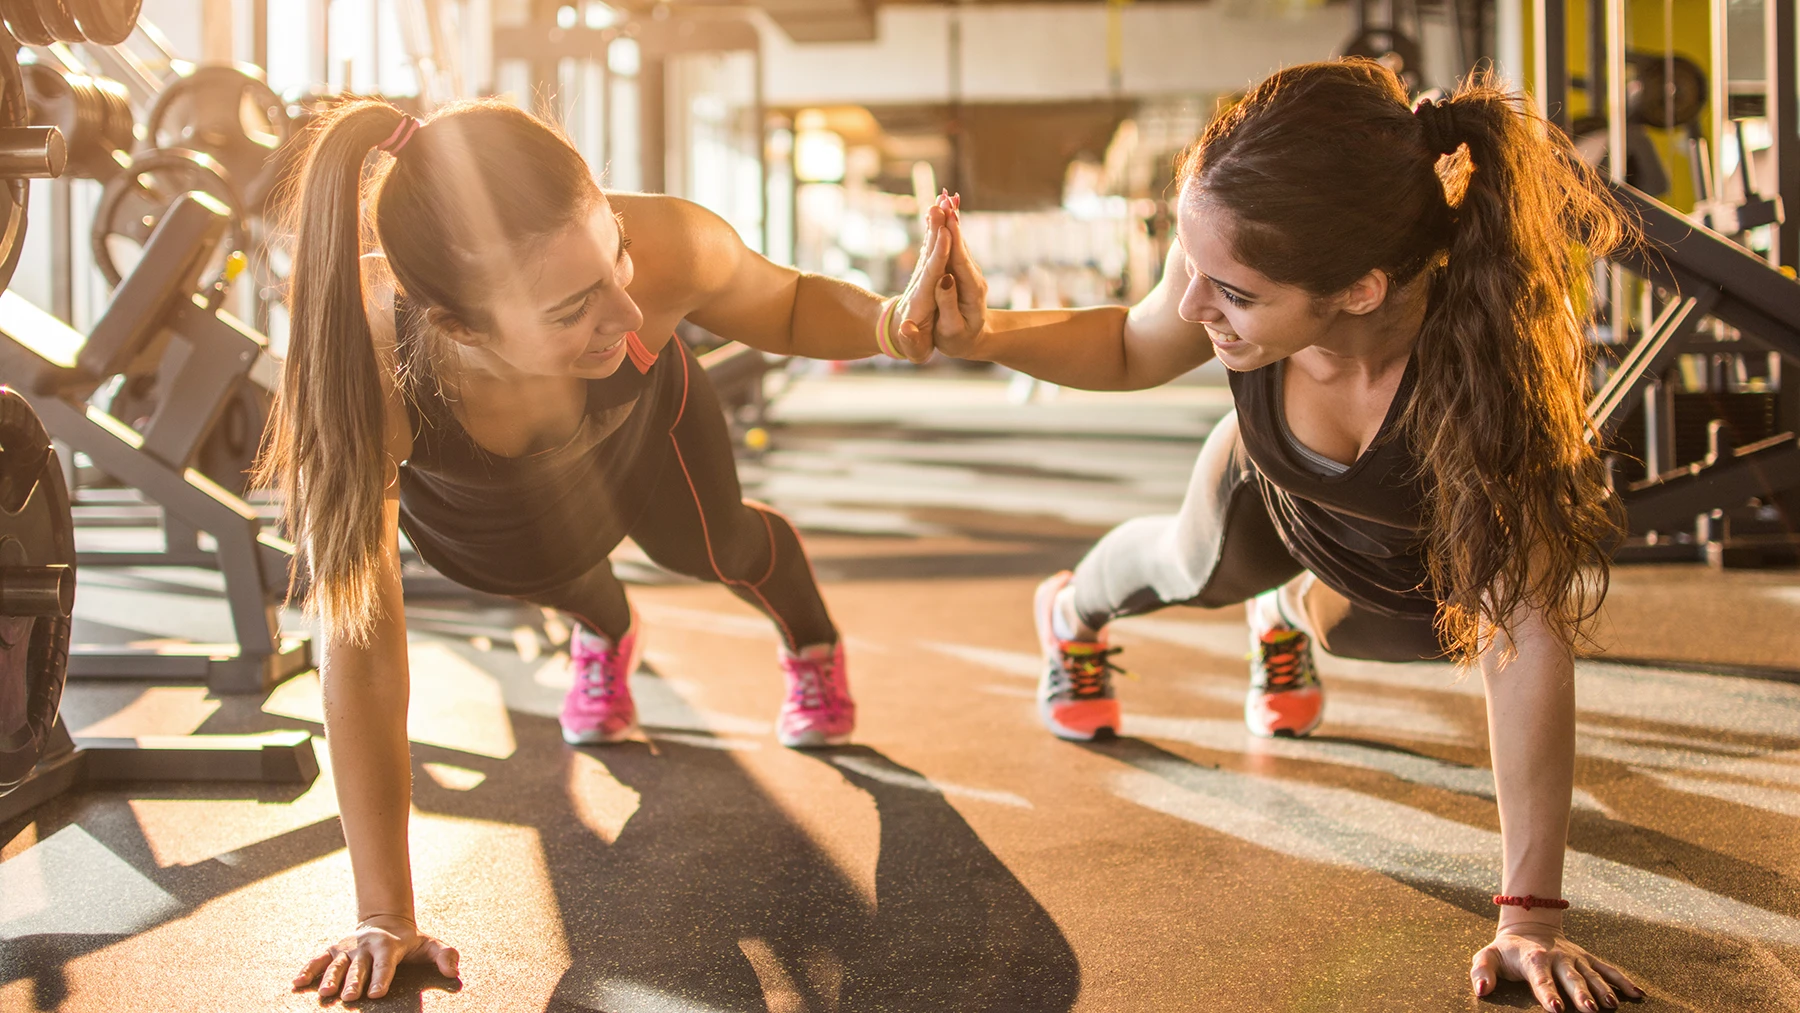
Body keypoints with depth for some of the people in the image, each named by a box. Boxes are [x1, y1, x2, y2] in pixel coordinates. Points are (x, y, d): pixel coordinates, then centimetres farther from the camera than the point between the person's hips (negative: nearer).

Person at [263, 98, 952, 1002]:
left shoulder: (665, 247, -47)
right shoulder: (360, 365, -49)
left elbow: (787, 306, -21)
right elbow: (361, 652, -42)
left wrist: (891, 320, -44)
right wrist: (384, 919, -38)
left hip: (636, 422, 1)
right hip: (458, 483, 0)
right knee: (542, 573, 28)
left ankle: (813, 648, 62)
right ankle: (604, 632, 66)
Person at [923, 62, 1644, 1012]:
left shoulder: (1496, 354, -49)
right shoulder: (1235, 262, -39)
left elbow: (1528, 631, -42)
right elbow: (1134, 350, -14)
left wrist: (1529, 918, -40)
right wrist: (982, 334, -35)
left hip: (1437, 569, -2)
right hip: (1278, 496, 3)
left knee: (1349, 628, 27)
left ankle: (1288, 616, 65)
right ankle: (1073, 615, 67)